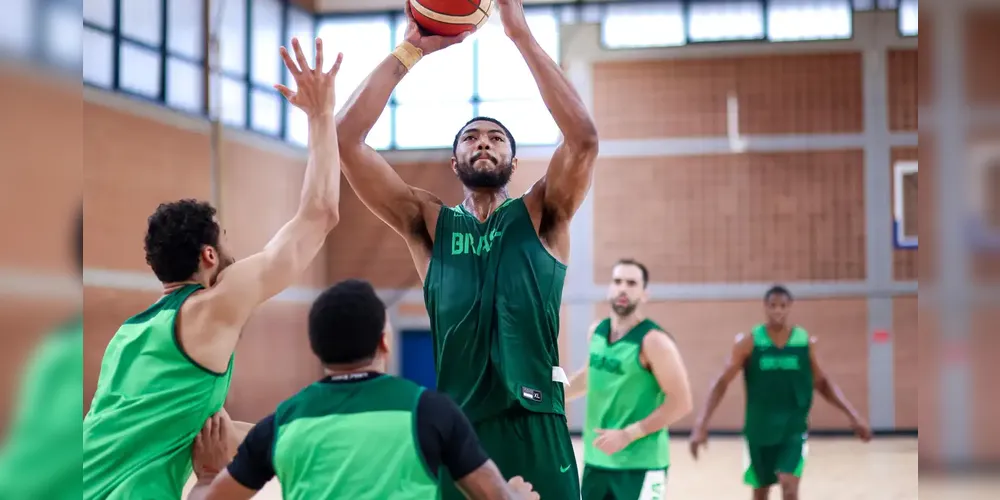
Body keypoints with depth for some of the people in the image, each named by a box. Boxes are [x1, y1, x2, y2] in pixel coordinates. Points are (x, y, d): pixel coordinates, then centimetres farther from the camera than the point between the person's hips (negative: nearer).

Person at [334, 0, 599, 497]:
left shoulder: (540, 216, 7)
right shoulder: (427, 223, 9)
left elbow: (583, 138, -11)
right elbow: (346, 139, 0)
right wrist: (410, 49, -3)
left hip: (535, 429, -1)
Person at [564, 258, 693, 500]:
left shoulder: (653, 341, -16)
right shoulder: (597, 331, 6)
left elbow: (680, 402, -18)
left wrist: (628, 435, -22)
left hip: (640, 464, -7)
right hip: (597, 460, 7)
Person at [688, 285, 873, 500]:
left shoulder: (806, 342, -2)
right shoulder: (749, 342, -7)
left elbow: (822, 383, 9)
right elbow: (721, 383, -6)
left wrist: (853, 415, 2)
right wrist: (702, 423, -15)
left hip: (793, 428, 0)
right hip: (759, 429, 0)